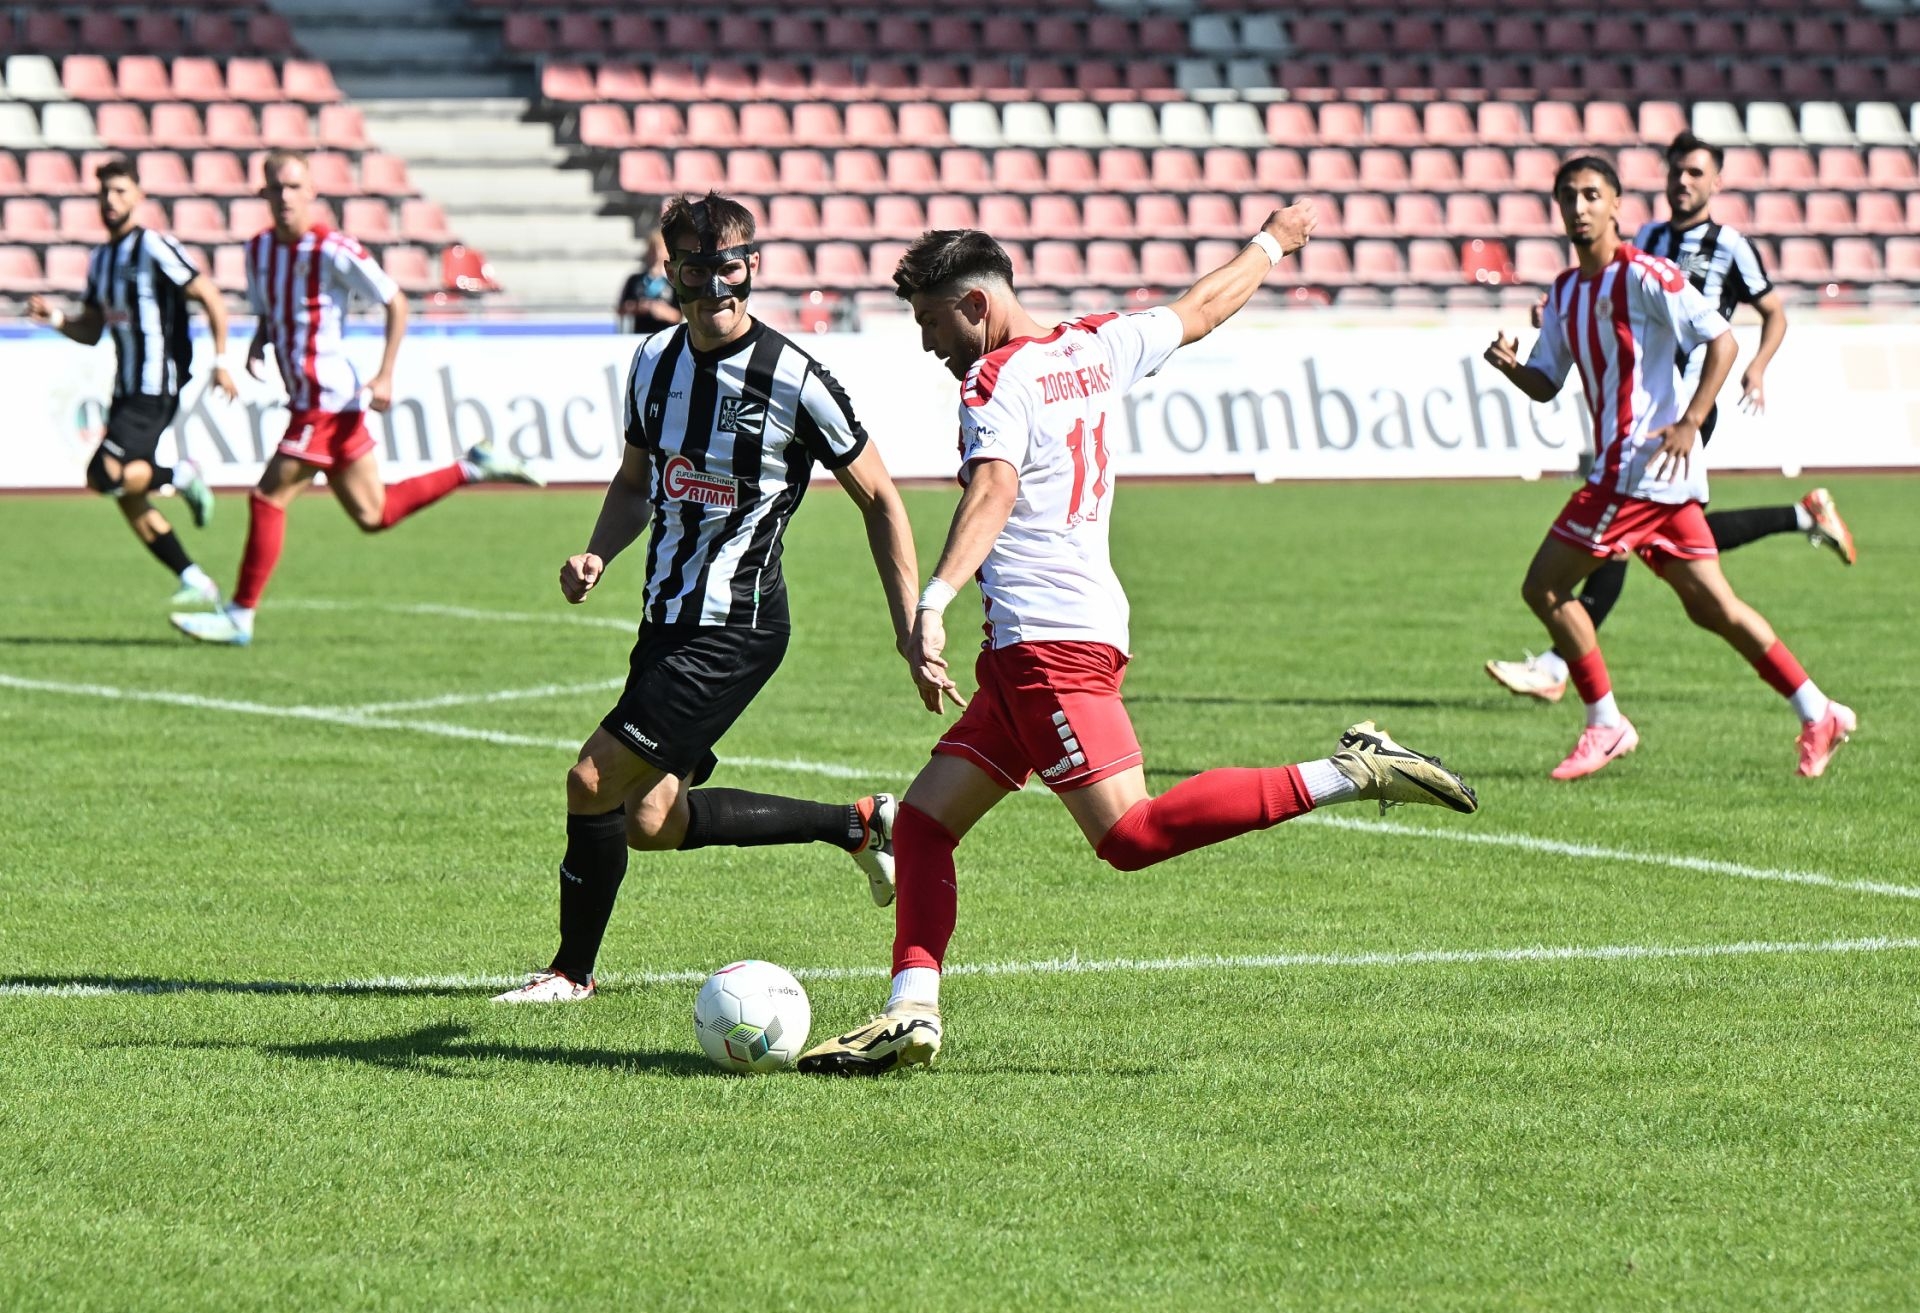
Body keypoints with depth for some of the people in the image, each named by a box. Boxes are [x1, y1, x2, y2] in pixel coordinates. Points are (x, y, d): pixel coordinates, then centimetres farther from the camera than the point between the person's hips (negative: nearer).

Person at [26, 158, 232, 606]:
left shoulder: (154, 247, -11)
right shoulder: (100, 259, 14)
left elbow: (211, 299, -11)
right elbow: (91, 331, 19)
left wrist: (221, 362, -14)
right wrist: (56, 318, 0)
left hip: (156, 390, -9)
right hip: (127, 390, 9)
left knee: (105, 475, -21)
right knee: (127, 496, 7)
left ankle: (181, 475, 2)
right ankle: (194, 581, 14)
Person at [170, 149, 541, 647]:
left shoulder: (333, 250, -13)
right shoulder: (259, 250, 10)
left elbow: (396, 304, -7)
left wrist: (385, 376, -13)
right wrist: (257, 348, 2)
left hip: (329, 400, -9)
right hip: (308, 400, 9)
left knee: (268, 499, -8)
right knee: (374, 514, 14)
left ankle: (240, 616, -1)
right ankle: (474, 467, 25)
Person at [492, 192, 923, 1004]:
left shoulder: (794, 380, -14)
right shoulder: (654, 362, 5)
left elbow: (879, 500, -6)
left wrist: (912, 631, -10)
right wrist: (597, 555, -1)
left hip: (736, 628, -8)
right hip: (669, 620, 8)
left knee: (593, 782, -12)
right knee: (653, 823, 9)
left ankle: (572, 971, 6)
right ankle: (859, 824, 23)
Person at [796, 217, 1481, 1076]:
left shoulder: (998, 380, -8)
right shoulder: (1095, 349, 15)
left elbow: (992, 493, -27)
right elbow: (1203, 308, 30)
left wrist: (933, 604, -39)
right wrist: (1271, 243, 49)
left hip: (1050, 639, -10)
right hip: (1026, 648, 10)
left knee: (1130, 836, -18)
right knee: (923, 821, 8)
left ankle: (1348, 775, -18)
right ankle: (912, 1012, -2)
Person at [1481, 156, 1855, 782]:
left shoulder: (1644, 275, -11)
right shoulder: (1565, 292, 16)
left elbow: (1722, 339, -13)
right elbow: (1547, 383, 20)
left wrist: (1689, 423, -21)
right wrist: (1511, 365, -2)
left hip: (1643, 464, -9)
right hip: (1620, 467, 9)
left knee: (1544, 587, -6)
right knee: (1711, 606, 9)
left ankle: (1605, 725, 1)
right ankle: (1818, 714, 11)